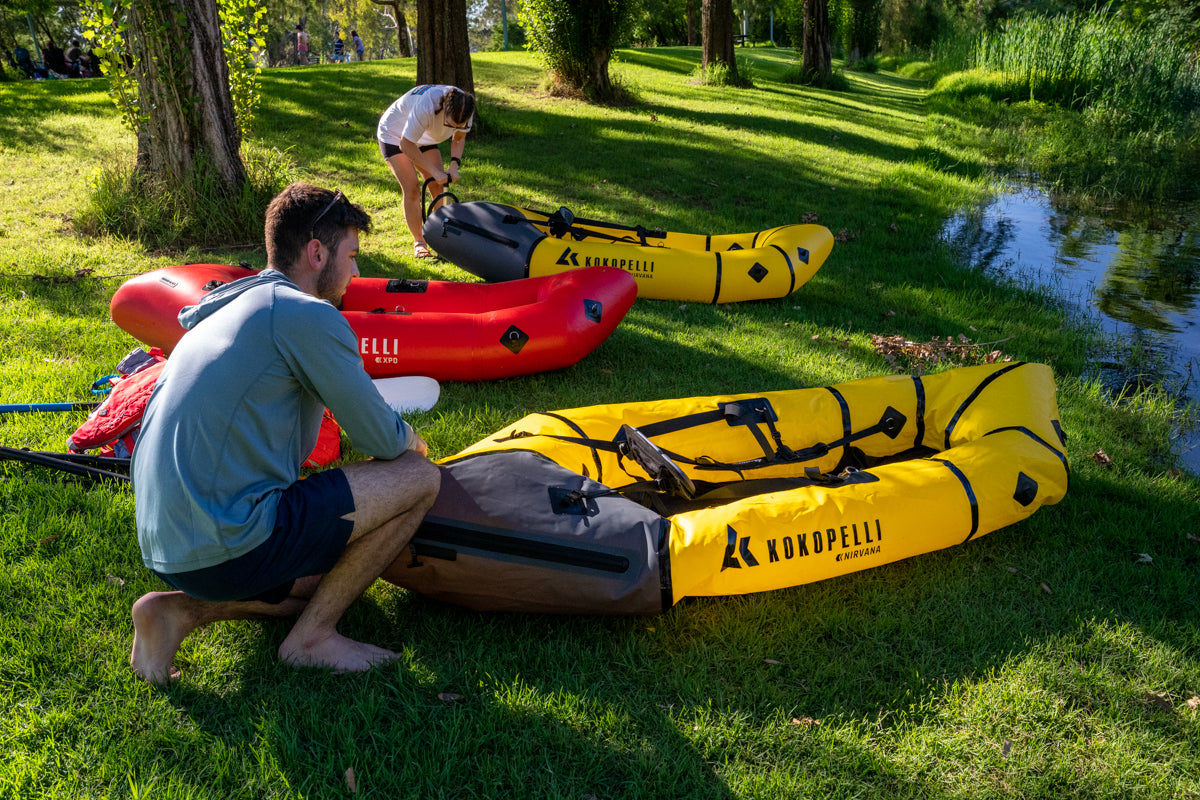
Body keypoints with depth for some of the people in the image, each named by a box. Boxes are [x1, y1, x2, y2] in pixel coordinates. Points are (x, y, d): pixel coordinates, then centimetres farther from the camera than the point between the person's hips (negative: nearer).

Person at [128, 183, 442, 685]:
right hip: (228, 547, -10)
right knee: (419, 477, -5)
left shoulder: (222, 312, 19)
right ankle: (311, 638, 1)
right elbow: (383, 441, -8)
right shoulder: (308, 315, -12)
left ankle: (181, 610, 10)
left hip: (166, 546, 10)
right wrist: (412, 440, 18)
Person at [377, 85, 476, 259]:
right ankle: (419, 242, -4)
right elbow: (406, 145, -33)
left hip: (424, 138, 6)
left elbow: (459, 138, -3)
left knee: (438, 186, -5)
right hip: (394, 135, -6)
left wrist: (454, 165, -20)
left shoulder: (464, 108, -23)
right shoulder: (425, 107, -43)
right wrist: (434, 171, -32)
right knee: (412, 188, -15)